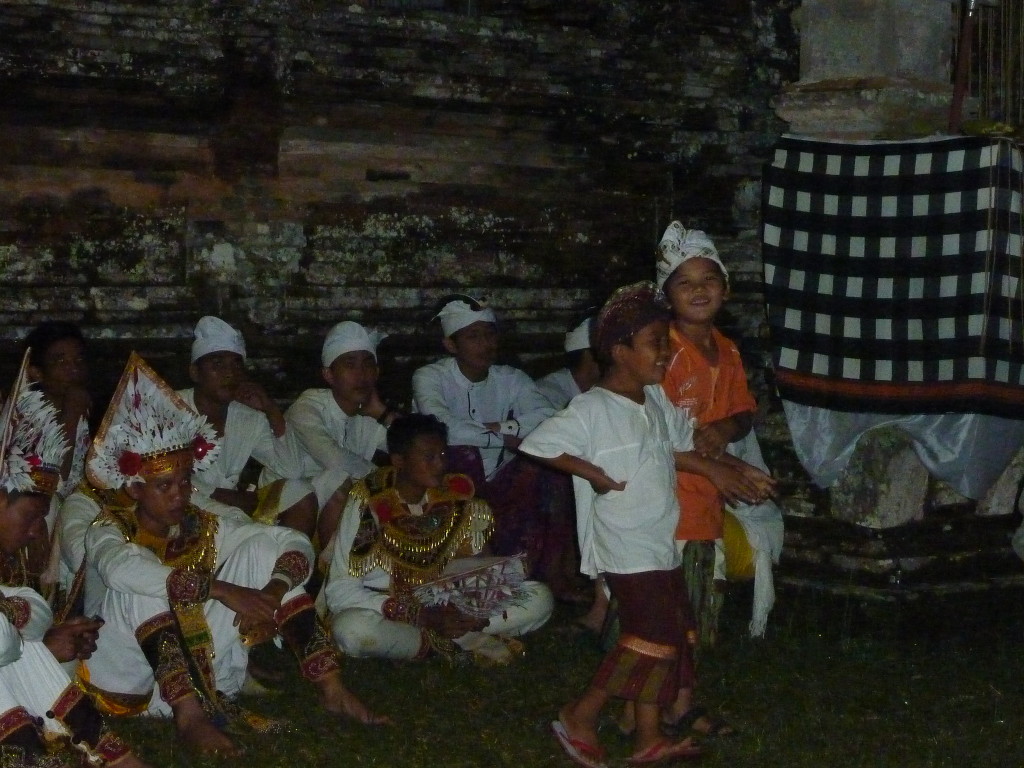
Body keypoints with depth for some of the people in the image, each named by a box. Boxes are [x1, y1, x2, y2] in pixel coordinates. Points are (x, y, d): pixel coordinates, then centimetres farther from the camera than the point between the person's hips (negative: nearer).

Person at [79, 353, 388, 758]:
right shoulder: (110, 530, -8)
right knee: (143, 586, -29)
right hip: (132, 676, -4)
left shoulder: (203, 526, 6)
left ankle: (331, 688, -17)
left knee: (263, 548, -7)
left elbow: (294, 541, -3)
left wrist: (273, 590, -24)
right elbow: (119, 567, -34)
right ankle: (188, 715, -42)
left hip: (201, 671, 4)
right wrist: (222, 590, -38)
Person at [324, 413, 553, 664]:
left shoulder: (455, 499, 3)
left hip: (449, 612, 4)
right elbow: (339, 591, -15)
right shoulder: (368, 505, -11)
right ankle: (473, 641, -20)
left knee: (539, 598, -11)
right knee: (351, 628, -39)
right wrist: (419, 615, -24)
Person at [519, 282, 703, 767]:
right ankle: (580, 718, 1)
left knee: (670, 635, 10)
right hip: (625, 545, -9)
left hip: (662, 542, 9)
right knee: (652, 632, -12)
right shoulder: (591, 409, -15)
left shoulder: (657, 401, 9)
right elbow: (539, 445, -21)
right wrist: (593, 472, -21)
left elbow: (681, 448, 25)